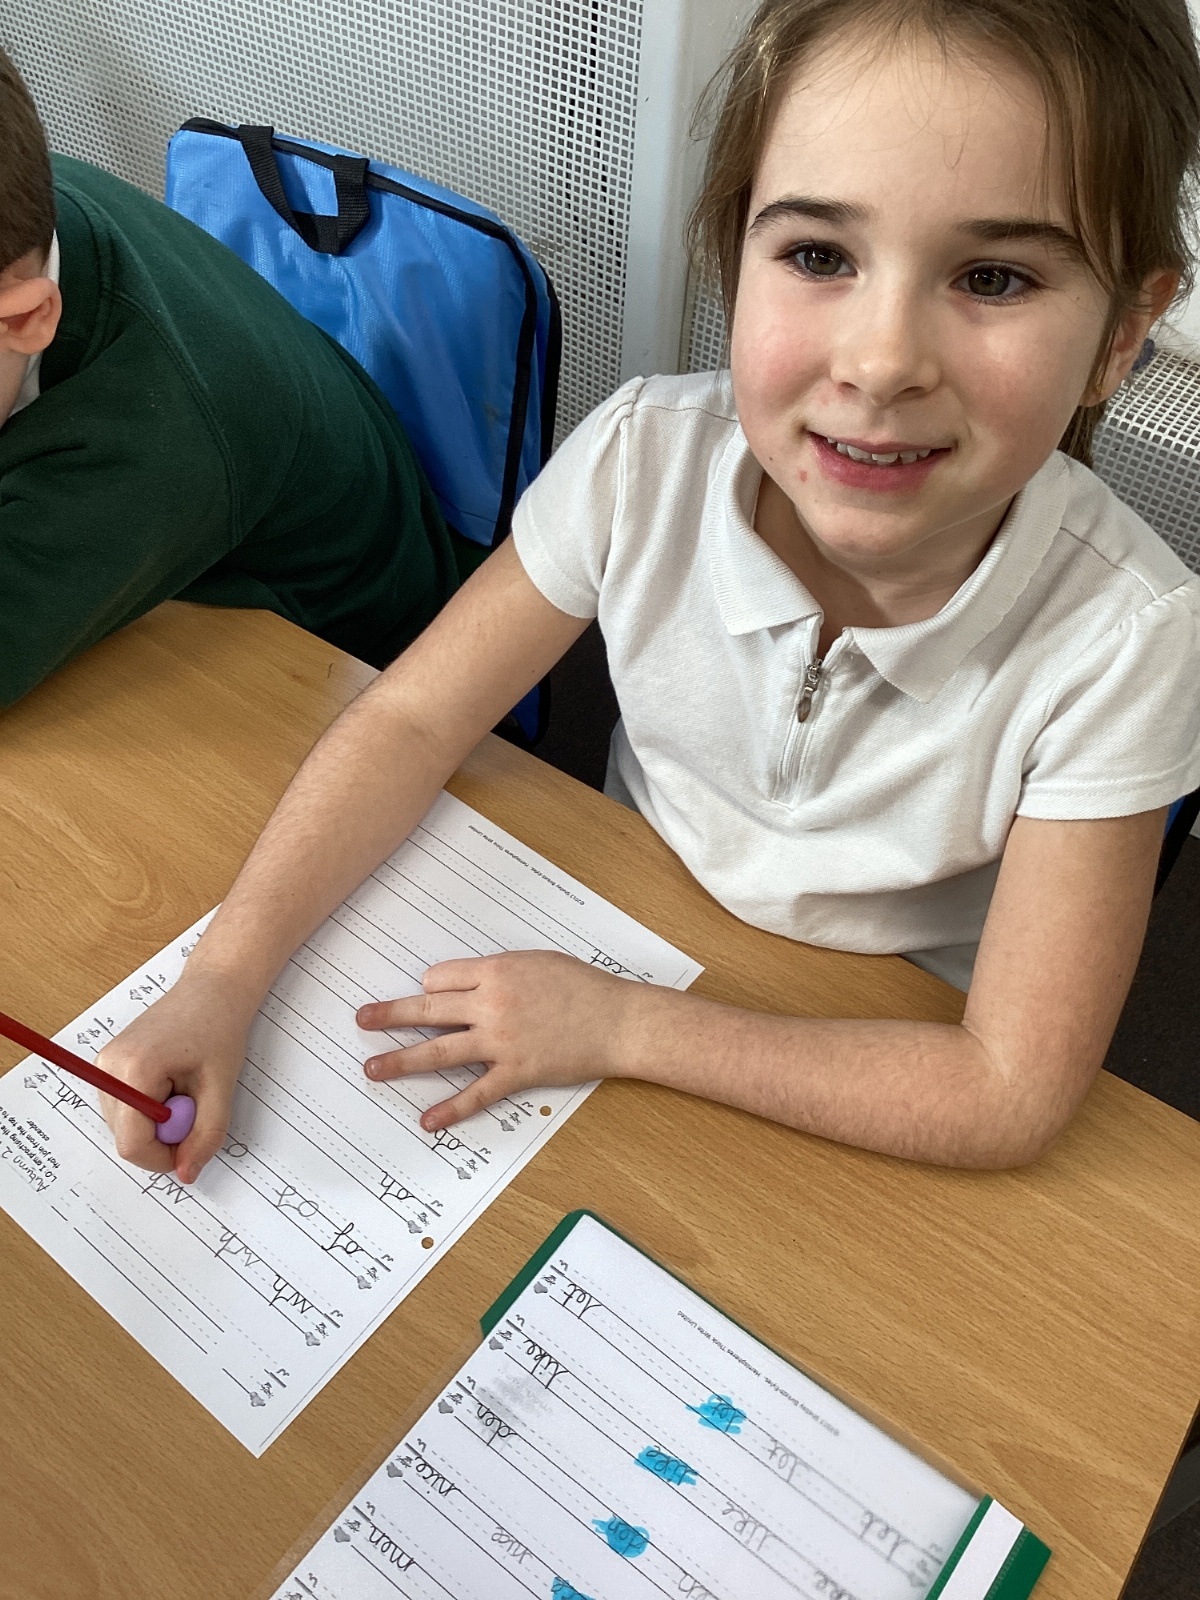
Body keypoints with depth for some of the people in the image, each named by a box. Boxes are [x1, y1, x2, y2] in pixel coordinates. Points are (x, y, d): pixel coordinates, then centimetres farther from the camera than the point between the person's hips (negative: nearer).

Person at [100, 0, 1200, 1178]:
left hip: (883, 1091, 0)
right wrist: (223, 977, -22)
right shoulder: (645, 460, -22)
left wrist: (617, 1026, -25)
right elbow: (413, 719, -11)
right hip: (625, 954, 1)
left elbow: (1010, 1097, -23)